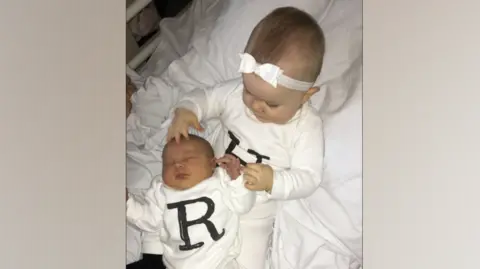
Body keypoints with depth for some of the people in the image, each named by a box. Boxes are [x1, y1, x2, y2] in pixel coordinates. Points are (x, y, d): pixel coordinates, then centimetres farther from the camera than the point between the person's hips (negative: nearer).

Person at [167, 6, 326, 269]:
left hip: (253, 216, -3)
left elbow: (308, 178, -18)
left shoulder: (306, 127, -21)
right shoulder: (237, 92, -14)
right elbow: (205, 97, 1)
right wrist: (185, 110, -21)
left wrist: (273, 182, -36)